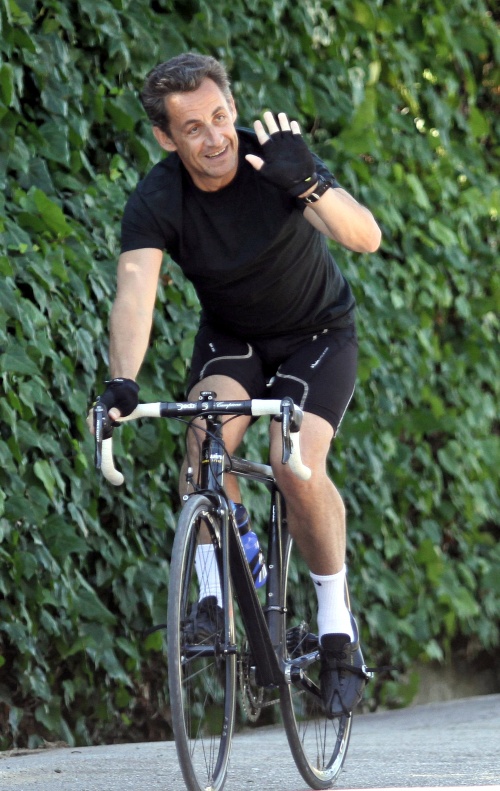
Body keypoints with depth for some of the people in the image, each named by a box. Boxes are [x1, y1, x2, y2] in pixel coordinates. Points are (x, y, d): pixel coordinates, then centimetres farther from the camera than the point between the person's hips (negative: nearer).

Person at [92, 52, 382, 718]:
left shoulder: (274, 162, -26)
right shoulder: (155, 201, -21)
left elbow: (367, 238, -37)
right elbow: (135, 291, -36)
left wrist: (309, 185, -57)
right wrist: (122, 383, -54)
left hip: (317, 333, -2)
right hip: (230, 338, 2)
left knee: (296, 466, -23)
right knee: (205, 441, -28)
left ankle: (336, 621, -3)